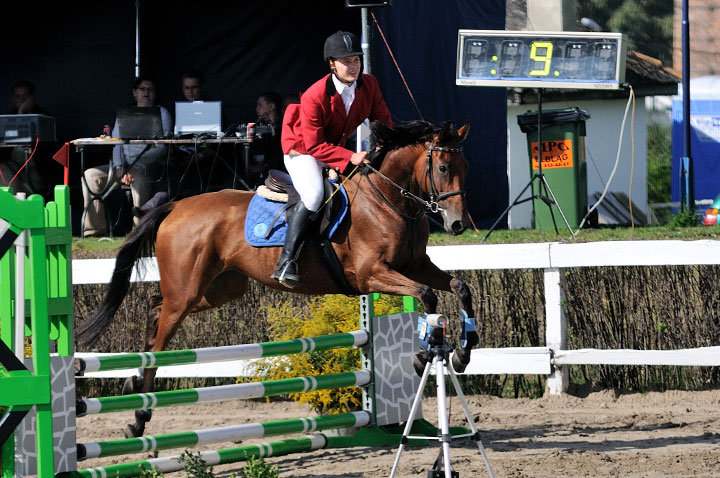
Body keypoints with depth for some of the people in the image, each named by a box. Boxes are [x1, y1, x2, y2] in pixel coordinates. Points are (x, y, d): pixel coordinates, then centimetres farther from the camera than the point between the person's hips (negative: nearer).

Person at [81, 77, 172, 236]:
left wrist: (134, 166, -19)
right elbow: (117, 145, 10)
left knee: (138, 176, -40)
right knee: (90, 175, -17)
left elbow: (162, 148, -6)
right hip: (125, 165, 5)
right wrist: (119, 168, -12)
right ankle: (95, 227, -18)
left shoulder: (161, 114, 7)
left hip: (150, 165, -5)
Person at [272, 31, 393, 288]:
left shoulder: (368, 84, -12)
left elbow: (382, 120, 1)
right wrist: (350, 157, -34)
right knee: (314, 194, -31)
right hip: (302, 149, -8)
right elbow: (314, 145, -27)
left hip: (338, 146, 8)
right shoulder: (314, 97, -29)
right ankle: (286, 262, -31)